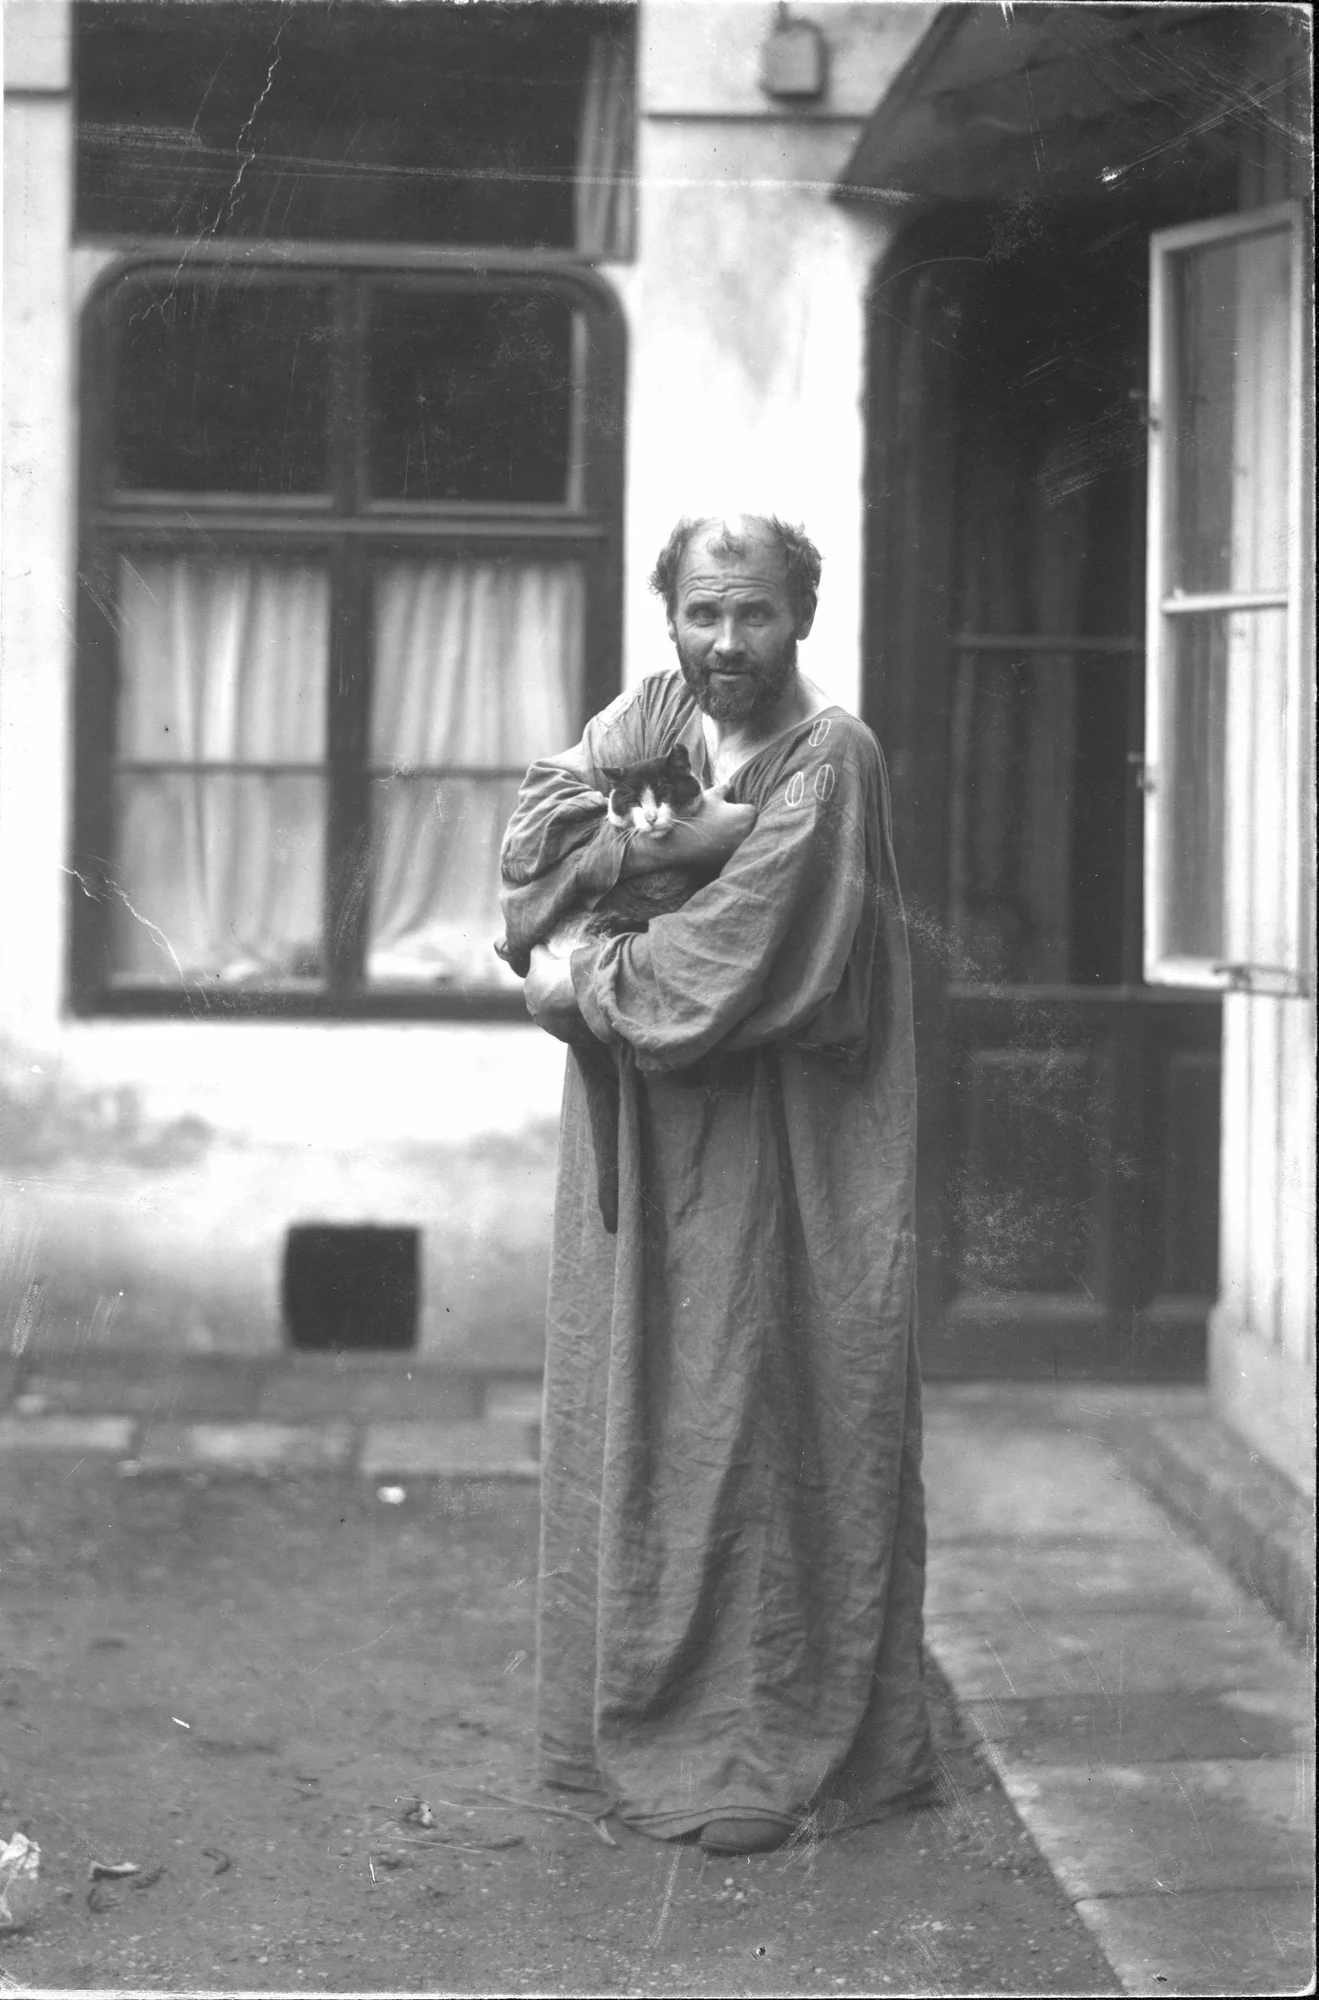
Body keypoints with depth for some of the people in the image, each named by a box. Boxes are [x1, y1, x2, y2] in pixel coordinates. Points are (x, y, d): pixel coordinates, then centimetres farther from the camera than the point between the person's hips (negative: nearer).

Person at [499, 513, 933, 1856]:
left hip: (772, 1156, -5)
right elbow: (533, 836, -4)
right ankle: (635, 1722, 20)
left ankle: (764, 1752, 9)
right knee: (633, 1416, 9)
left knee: (756, 1426, -1)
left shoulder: (831, 755, -10)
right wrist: (671, 832, -17)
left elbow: (739, 953, -18)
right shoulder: (646, 717, 8)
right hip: (637, 1145, 6)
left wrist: (578, 991, -10)